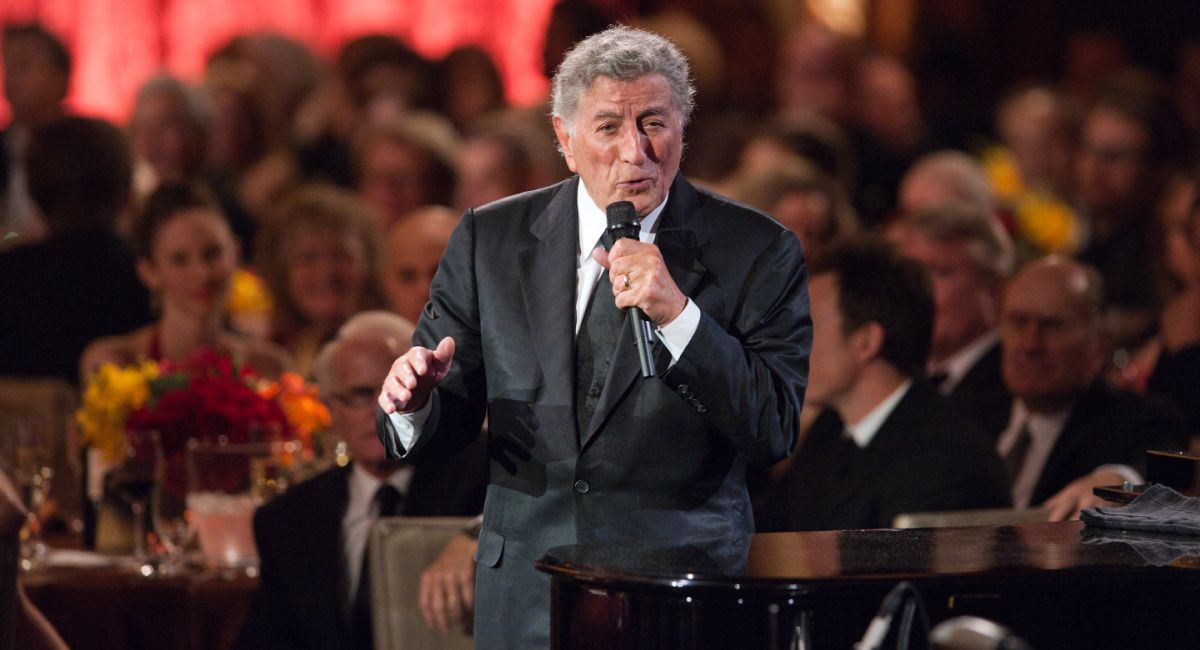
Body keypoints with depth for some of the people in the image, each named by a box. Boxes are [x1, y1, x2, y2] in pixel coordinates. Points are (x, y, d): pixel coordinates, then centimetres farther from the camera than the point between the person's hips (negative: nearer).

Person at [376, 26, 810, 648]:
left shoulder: (757, 251, -6)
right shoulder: (489, 240, 1)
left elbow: (774, 433, -13)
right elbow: (443, 422, 2)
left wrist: (678, 314, -25)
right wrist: (414, 404, -22)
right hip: (527, 593, 2)